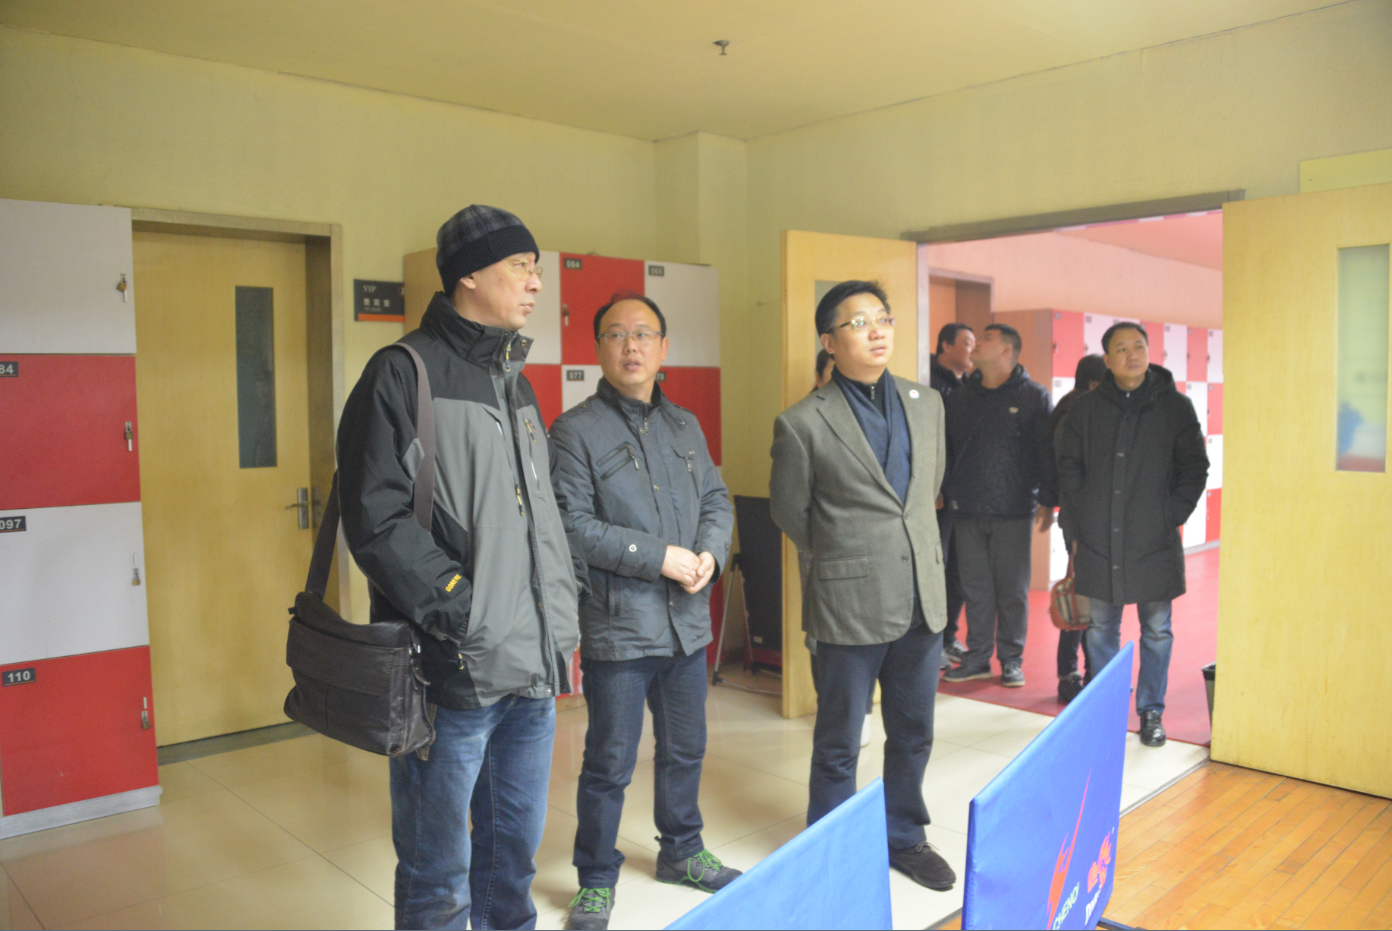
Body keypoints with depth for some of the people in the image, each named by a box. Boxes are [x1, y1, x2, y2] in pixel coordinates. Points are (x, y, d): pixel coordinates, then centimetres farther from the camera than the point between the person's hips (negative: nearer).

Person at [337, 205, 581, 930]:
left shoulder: (514, 380, 15)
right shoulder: (403, 373, -8)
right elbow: (377, 522, -16)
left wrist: (561, 615, 11)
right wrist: (464, 615, -18)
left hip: (533, 669, 7)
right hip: (453, 672, -7)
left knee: (516, 847, 20)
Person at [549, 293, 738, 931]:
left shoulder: (685, 426, 11)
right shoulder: (574, 431, -9)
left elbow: (717, 501, 13)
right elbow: (572, 525, -17)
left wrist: (711, 553, -8)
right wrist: (660, 557, -19)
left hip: (688, 621, 6)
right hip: (617, 626, -6)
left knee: (685, 750, 20)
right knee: (610, 764, 6)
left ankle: (681, 851, 42)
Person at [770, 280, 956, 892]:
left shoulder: (927, 403, 6)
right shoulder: (802, 423, -10)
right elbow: (788, 512, 1)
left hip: (922, 600, 5)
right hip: (848, 606, -5)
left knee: (913, 735, 18)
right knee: (839, 745, 9)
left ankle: (904, 837, 38)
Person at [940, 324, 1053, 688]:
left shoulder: (1034, 396, 1)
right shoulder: (961, 397, 12)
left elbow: (1047, 453, 0)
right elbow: (947, 449, 16)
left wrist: (1048, 503, -4)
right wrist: (944, 493, 9)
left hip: (1013, 510, -3)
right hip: (967, 509, 3)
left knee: (1013, 590, 3)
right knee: (976, 588, 8)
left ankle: (1011, 659, 15)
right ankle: (977, 658, 17)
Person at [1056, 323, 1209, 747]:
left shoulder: (1175, 406, 2)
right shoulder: (1086, 409, 6)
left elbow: (1195, 468, 2)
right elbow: (1068, 469, 10)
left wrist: (1171, 517, -7)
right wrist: (1079, 518, 1)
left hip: (1155, 544, -1)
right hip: (1098, 543, 2)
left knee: (1156, 632, 8)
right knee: (1101, 628, 10)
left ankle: (1151, 711, 21)